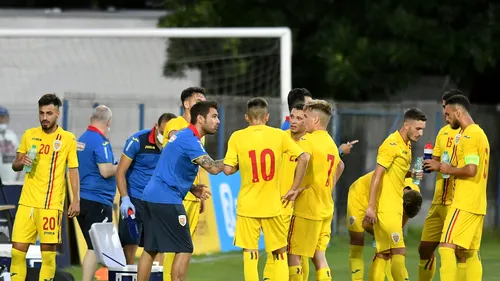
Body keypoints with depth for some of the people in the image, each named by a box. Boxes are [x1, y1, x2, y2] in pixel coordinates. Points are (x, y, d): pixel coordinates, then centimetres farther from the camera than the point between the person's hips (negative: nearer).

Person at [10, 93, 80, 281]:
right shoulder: (29, 135, 9)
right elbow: (15, 165, 15)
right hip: (27, 202, 3)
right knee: (18, 249, -2)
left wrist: (76, 200, -6)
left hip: (52, 204, -3)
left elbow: (73, 171, 2)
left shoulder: (68, 139, 1)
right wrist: (21, 163, -8)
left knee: (48, 250, -2)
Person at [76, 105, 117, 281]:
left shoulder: (81, 139, 13)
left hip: (81, 199, 9)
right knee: (95, 249, -7)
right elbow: (106, 171, -20)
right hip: (98, 200, -9)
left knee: (92, 247, 14)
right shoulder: (101, 142, -14)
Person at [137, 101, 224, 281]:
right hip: (166, 200, -10)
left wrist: (193, 189, 12)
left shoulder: (182, 136, 17)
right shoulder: (190, 140, -14)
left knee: (150, 249, 12)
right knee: (184, 250, -6)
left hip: (151, 197, 10)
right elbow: (213, 168, -25)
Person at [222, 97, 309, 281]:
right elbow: (303, 158, -7)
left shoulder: (237, 137, -3)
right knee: (279, 252, 11)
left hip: (247, 205, -1)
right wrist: (294, 189, 0)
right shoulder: (279, 135, -1)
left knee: (250, 253, 2)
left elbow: (228, 169, -6)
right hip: (272, 205, 1)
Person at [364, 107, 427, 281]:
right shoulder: (392, 144, -14)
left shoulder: (406, 145, 13)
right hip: (386, 207, -9)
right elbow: (377, 176, -17)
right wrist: (371, 207, -20)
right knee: (399, 252, -9)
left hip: (394, 207, 9)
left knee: (383, 254, 9)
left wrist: (413, 174, 1)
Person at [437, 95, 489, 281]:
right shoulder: (479, 133, 18)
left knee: (447, 247, -12)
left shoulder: (468, 136, -13)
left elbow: (471, 169, -23)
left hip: (465, 203, -10)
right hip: (477, 204, 10)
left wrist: (449, 170, -6)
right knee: (469, 254, 9)